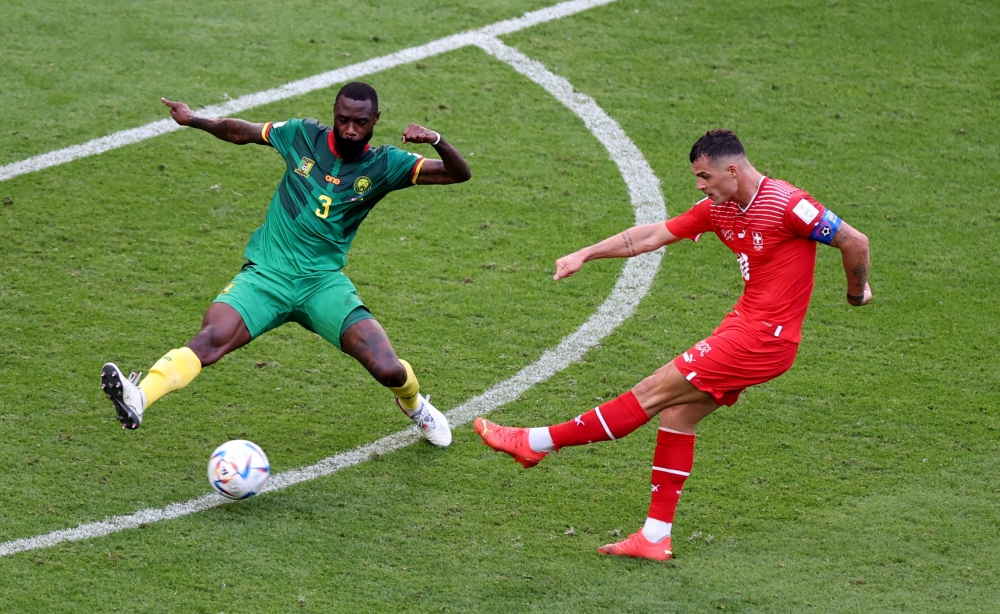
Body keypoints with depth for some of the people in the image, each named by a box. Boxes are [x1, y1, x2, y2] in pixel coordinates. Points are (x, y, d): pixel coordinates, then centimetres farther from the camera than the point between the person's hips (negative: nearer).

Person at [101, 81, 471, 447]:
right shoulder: (302, 136, 3)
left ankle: (413, 404, 24)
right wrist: (193, 120, 11)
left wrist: (435, 140, -25)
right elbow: (242, 132, 20)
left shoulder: (383, 165, 0)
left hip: (323, 281, 0)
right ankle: (138, 398, -46)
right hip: (266, 275, 0)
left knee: (388, 370, -13)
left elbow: (459, 173, -7)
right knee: (211, 338, -29)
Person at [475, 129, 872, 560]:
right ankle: (655, 537, 11)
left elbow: (855, 242, -10)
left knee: (652, 394, -5)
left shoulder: (787, 205, -17)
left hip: (763, 339, -8)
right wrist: (585, 255, 10)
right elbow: (651, 236, 13)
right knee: (676, 412, 6)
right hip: (744, 324, 8)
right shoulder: (719, 209, 7)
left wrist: (856, 292, 6)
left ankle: (537, 443, 1)